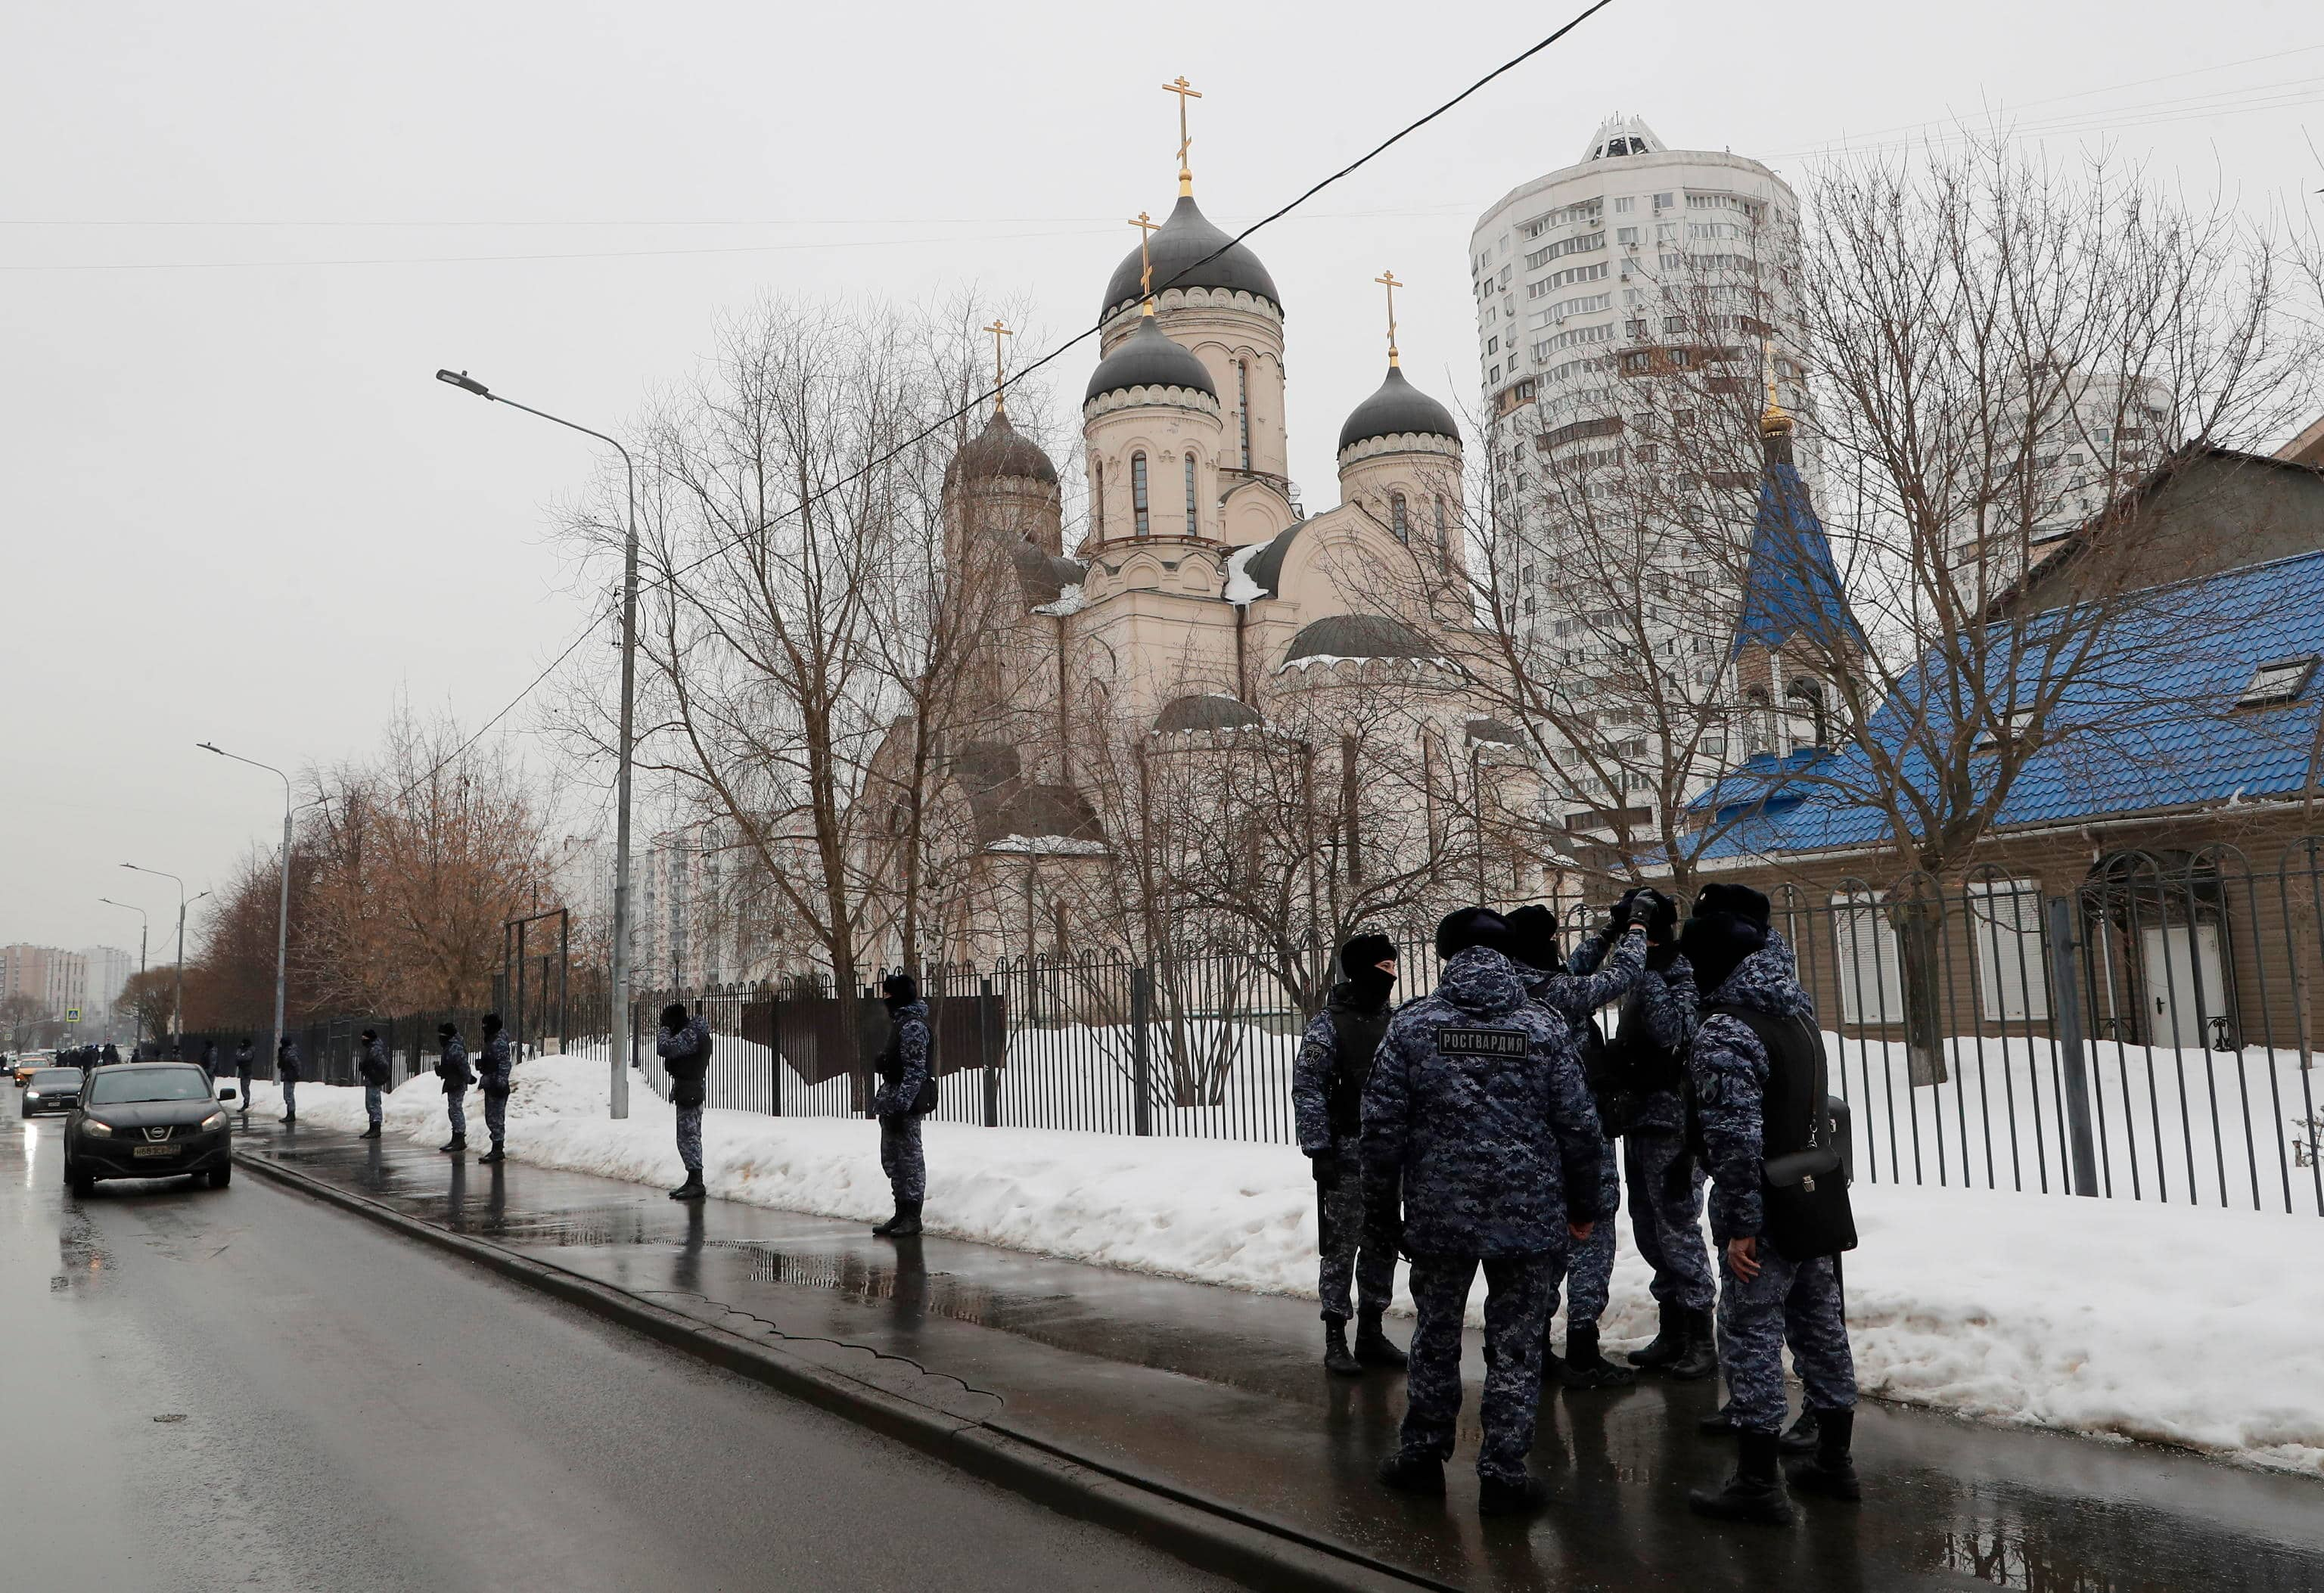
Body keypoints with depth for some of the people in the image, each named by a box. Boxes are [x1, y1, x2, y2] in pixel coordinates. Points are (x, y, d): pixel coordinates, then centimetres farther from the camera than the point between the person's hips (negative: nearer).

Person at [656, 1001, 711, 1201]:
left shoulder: (690, 1034, -17)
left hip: (688, 1091, -11)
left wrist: (665, 1028, -10)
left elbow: (664, 1049, -25)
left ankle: (696, 1184, -9)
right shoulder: (696, 1033, 15)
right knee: (691, 1137, 16)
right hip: (694, 1089, 11)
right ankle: (694, 1181, 24)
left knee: (688, 1137, -9)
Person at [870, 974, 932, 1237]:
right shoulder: (900, 1021, 16)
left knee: (909, 1156, -3)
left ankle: (912, 1217, 3)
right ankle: (902, 1213, 24)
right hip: (893, 1101, 11)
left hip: (905, 1104, -11)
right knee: (891, 1158, 15)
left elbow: (915, 1070, -20)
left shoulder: (912, 1025, -16)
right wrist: (884, 1101, 21)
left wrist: (900, 1105, -24)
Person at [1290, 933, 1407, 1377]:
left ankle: (1371, 1332, 24)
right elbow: (1307, 1089, -11)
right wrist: (1318, 1149, -15)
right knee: (1341, 1244, -1)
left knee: (1383, 1244, 12)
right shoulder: (1329, 1024, -10)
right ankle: (1335, 1339, 9)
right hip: (1346, 1154, -6)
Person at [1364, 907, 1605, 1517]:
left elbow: (1383, 1121, -5)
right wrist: (1583, 1206, 12)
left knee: (1436, 1337, 17)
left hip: (1439, 1214, 1)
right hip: (1530, 1216, 0)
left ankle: (1422, 1456, 29)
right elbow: (1579, 1127, -1)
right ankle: (1503, 1474, 14)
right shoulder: (1546, 1030, -3)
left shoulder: (1413, 1025, -5)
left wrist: (1383, 1202, 7)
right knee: (1515, 1347, 10)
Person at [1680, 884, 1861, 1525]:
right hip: (1822, 1205, 9)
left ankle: (1757, 1482, 8)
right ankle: (1833, 1461, 32)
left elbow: (1735, 1136, -24)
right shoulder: (1797, 1009, 4)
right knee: (1821, 1329, 19)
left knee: (1751, 1336, 1)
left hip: (1768, 1217, -9)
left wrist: (1741, 1223, -21)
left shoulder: (1724, 1033, -20)